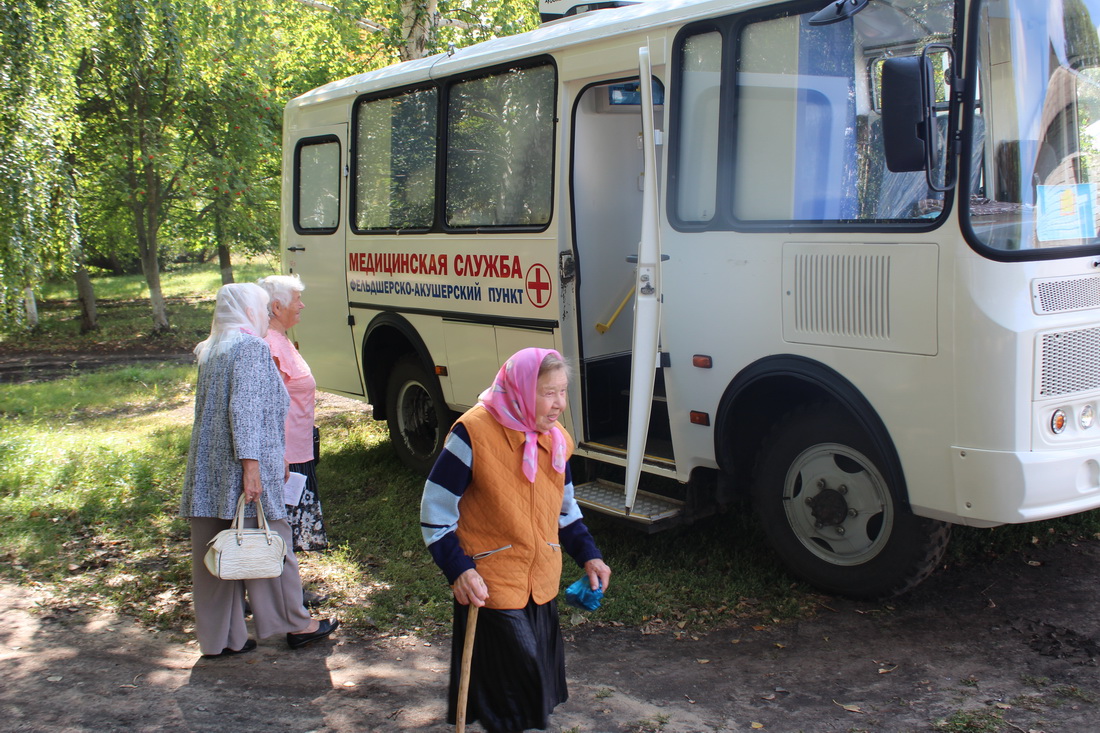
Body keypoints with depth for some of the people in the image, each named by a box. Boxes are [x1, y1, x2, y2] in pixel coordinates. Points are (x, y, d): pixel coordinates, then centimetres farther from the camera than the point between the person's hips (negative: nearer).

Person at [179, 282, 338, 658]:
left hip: (207, 471, 8)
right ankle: (296, 625, 18)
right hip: (240, 470, -8)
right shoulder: (250, 347, -10)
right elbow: (244, 409, -20)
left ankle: (218, 639, 18)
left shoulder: (211, 349, 18)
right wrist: (251, 463, -23)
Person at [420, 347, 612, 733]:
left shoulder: (557, 439, 4)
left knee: (540, 680, 16)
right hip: (490, 585, -6)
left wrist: (587, 555, 9)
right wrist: (459, 569, -21)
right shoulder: (473, 433, -18)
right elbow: (435, 511, -14)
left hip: (542, 583, 7)